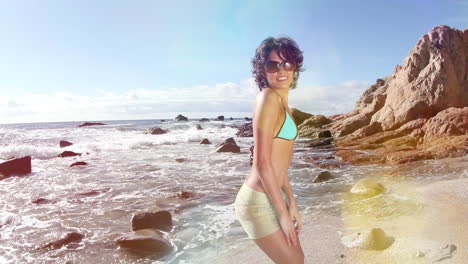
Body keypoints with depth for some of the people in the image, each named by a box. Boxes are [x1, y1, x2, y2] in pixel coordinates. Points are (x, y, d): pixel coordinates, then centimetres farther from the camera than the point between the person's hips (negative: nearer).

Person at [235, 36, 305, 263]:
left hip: (271, 198, 9)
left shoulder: (282, 103, 11)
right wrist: (283, 213, -15)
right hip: (259, 202, -9)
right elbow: (262, 162, -21)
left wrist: (291, 202, 15)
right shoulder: (268, 97, -17)